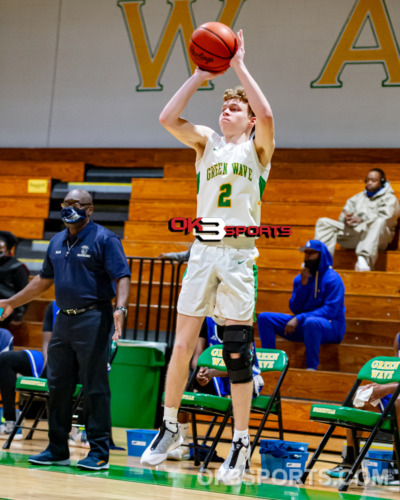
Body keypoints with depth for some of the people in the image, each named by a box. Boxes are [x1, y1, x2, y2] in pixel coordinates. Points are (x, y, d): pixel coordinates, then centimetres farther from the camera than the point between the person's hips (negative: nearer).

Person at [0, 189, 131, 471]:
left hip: (93, 320, -7)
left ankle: (99, 452, 1)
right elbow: (44, 280, 26)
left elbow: (122, 278, -12)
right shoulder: (57, 242, 16)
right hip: (64, 319, 7)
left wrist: (120, 308, -29)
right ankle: (58, 450, 18)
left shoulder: (104, 239, -5)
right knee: (57, 385, 9)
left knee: (95, 388, -5)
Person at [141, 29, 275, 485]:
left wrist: (239, 66, -10)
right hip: (203, 251, 3)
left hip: (240, 255, -3)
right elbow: (167, 118, -3)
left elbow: (267, 115, -17)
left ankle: (241, 443, 6)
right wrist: (201, 75, -2)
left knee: (237, 353, -3)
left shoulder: (257, 149, 5)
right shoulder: (206, 143, 13)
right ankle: (169, 428, 15)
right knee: (182, 345, 0)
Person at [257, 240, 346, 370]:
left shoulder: (332, 278, -10)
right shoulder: (300, 278, 9)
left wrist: (299, 318, -26)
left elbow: (331, 310, -19)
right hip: (302, 325, 7)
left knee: (311, 322, -43)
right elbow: (294, 308, 2)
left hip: (330, 327, -6)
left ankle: (311, 368, -32)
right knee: (264, 318, -6)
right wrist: (303, 285, -11)